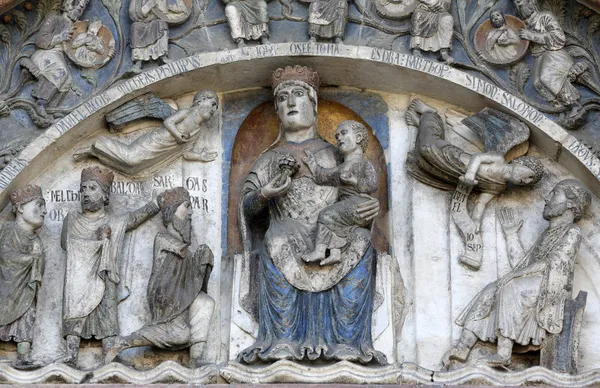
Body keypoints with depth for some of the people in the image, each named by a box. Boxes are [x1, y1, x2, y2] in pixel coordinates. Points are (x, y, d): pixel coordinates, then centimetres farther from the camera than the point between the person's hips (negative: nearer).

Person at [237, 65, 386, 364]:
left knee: (361, 240, -30)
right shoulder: (270, 158, 24)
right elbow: (247, 206, 15)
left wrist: (374, 206, -2)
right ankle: (282, 340, -36)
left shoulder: (333, 154, 24)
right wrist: (264, 195, -8)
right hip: (289, 235, -1)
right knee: (278, 237, -34)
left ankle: (348, 341, -31)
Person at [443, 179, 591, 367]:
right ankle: (463, 346, -24)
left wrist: (514, 276, -14)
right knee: (489, 293, -12)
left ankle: (504, 351, -39)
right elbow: (521, 265, 19)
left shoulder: (572, 232, 1)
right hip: (533, 285, 8)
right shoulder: (547, 234, 27)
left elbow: (555, 264, -13)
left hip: (550, 291, -8)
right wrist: (511, 235, 26)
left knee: (510, 290, -31)